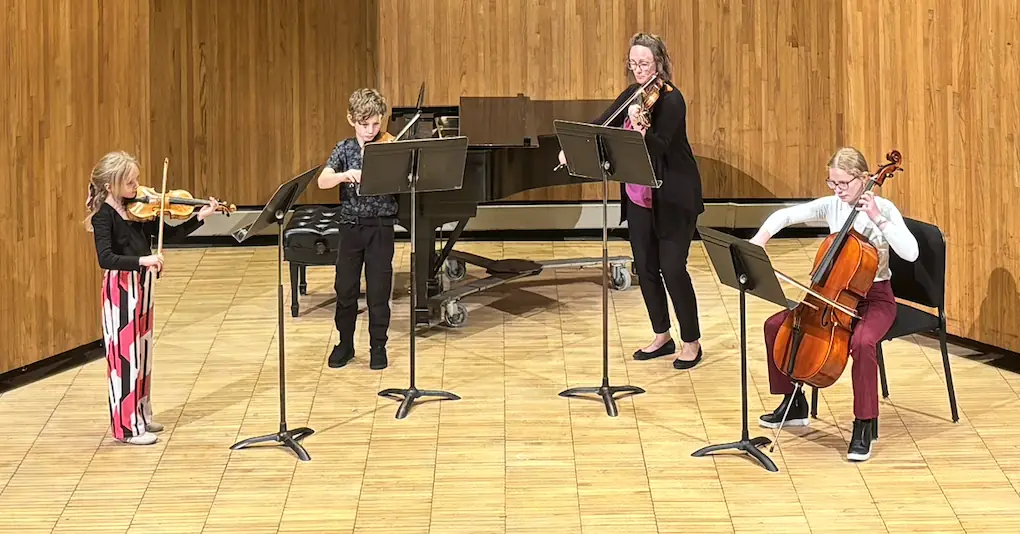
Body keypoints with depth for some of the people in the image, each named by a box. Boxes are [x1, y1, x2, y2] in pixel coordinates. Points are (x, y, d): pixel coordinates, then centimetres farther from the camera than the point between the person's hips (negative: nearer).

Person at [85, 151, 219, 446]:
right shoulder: (104, 216, -16)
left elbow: (168, 234, 8)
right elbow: (105, 258, -27)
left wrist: (200, 217, -3)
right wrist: (141, 260, -37)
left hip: (143, 283, 8)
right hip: (121, 288, -7)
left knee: (142, 351, 16)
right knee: (125, 354, -2)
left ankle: (141, 414, 28)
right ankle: (127, 426, 6)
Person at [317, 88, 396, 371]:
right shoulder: (345, 149, 1)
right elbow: (323, 181, -13)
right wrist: (344, 175, -32)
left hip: (381, 227, -1)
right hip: (351, 227, 2)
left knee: (378, 290, 3)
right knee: (345, 288, 8)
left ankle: (378, 346, 17)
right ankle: (345, 344, 24)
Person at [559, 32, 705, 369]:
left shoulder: (671, 99, -16)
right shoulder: (631, 95, 5)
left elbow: (660, 147, -27)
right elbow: (602, 124, 12)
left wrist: (641, 131, -46)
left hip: (672, 199, -7)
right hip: (638, 198, 7)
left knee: (673, 269, -5)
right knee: (645, 268, 10)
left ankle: (692, 342, 10)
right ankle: (662, 337, 25)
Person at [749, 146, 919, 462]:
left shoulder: (883, 209, -13)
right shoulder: (831, 205, 0)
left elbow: (910, 253, -26)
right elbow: (785, 215, 4)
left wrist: (877, 219, -30)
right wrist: (761, 237, -14)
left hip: (875, 297, -6)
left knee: (862, 342, -37)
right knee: (775, 325, -5)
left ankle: (865, 426, -21)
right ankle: (794, 404, 12)